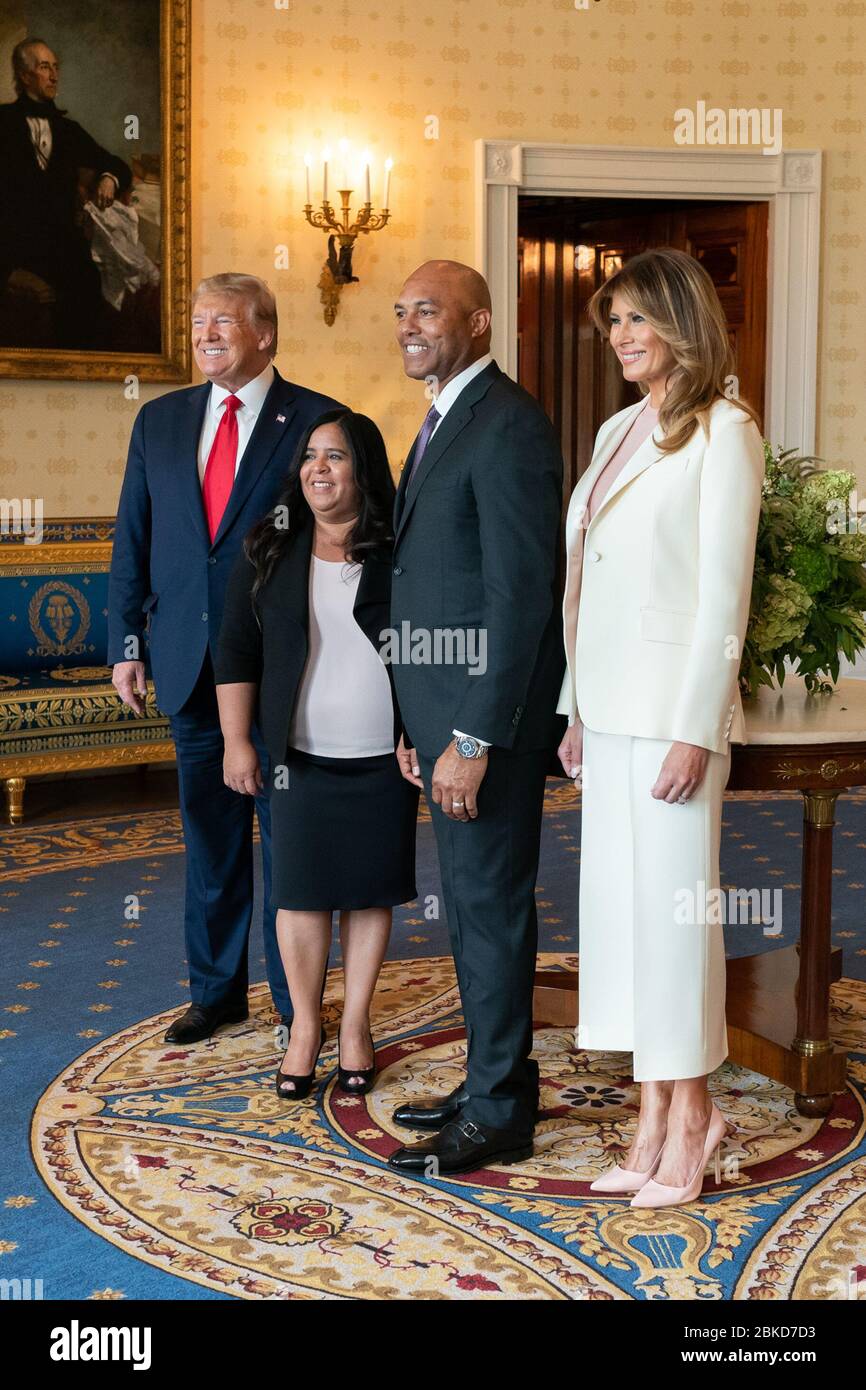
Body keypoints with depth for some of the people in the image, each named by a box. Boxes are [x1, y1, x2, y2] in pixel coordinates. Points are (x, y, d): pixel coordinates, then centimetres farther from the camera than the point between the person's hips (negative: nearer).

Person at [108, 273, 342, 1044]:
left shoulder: (318, 421, -4)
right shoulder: (159, 420, 10)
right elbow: (133, 539, 11)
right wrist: (126, 642, 6)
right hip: (191, 662, 4)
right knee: (209, 835, 14)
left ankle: (295, 995, 18)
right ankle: (216, 989, 27)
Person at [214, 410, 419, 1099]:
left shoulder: (400, 552, -4)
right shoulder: (270, 550, 2)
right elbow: (238, 652, 5)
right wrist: (237, 740, 0)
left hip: (384, 758, -1)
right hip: (302, 756, 1)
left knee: (371, 892, 8)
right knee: (302, 892, 6)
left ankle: (356, 1024, 23)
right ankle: (306, 1024, 22)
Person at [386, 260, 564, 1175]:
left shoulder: (507, 424, -15)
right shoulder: (443, 422, 16)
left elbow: (521, 594, -21)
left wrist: (475, 737, -22)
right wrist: (418, 724, 16)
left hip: (487, 718, -10)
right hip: (447, 713, 10)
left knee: (489, 906, 0)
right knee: (471, 903, 17)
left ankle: (497, 1116, 13)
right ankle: (495, 1082, 30)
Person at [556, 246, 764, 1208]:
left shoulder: (722, 433, -8)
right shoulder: (618, 431, 15)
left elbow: (724, 592, -12)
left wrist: (696, 729, -16)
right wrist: (575, 706, 14)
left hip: (672, 709, -8)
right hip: (607, 705, 8)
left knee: (672, 905, -1)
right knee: (618, 903, 9)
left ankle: (690, 1112, 14)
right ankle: (654, 1118, 18)